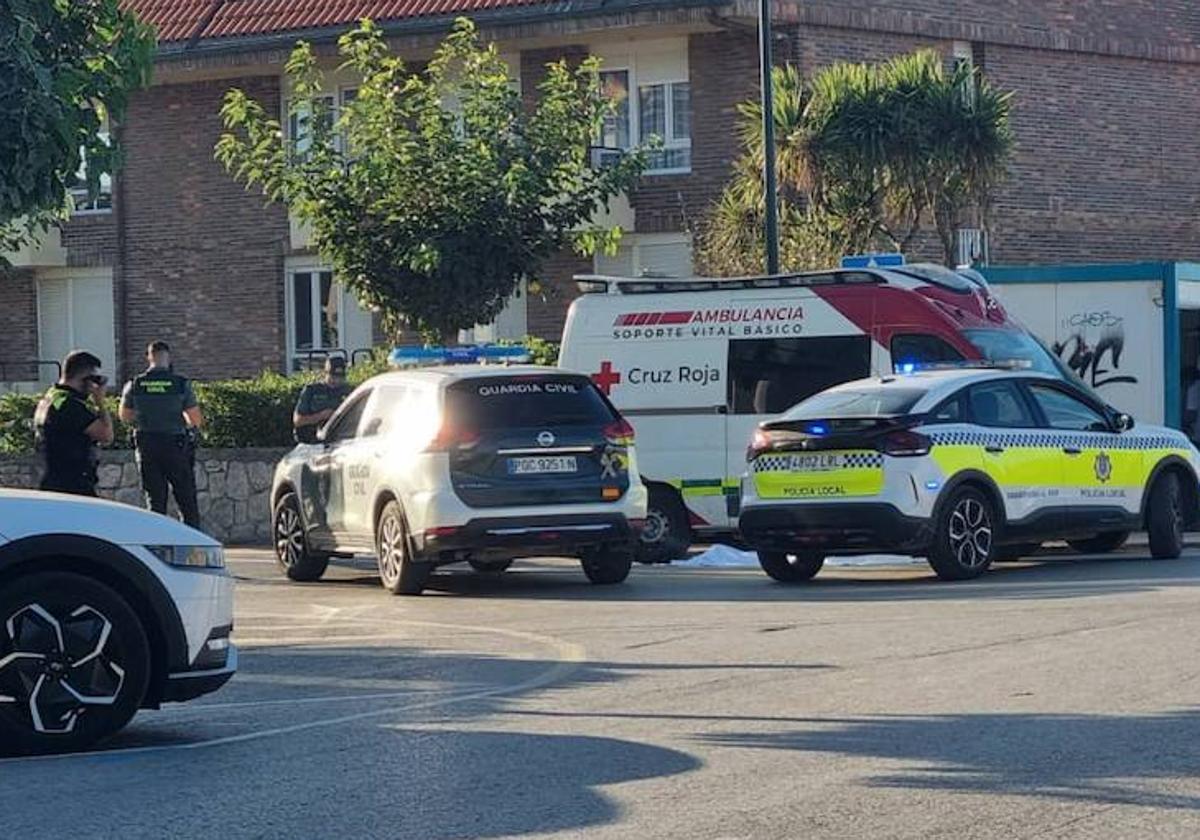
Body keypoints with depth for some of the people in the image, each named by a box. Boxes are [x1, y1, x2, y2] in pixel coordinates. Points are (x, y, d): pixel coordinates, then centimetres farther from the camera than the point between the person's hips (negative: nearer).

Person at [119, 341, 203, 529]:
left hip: (146, 446, 2)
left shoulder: (135, 385, -2)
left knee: (155, 501, 8)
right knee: (187, 501, 6)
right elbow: (196, 420, -6)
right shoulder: (181, 384, -9)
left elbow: (125, 416, 11)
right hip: (176, 446, -2)